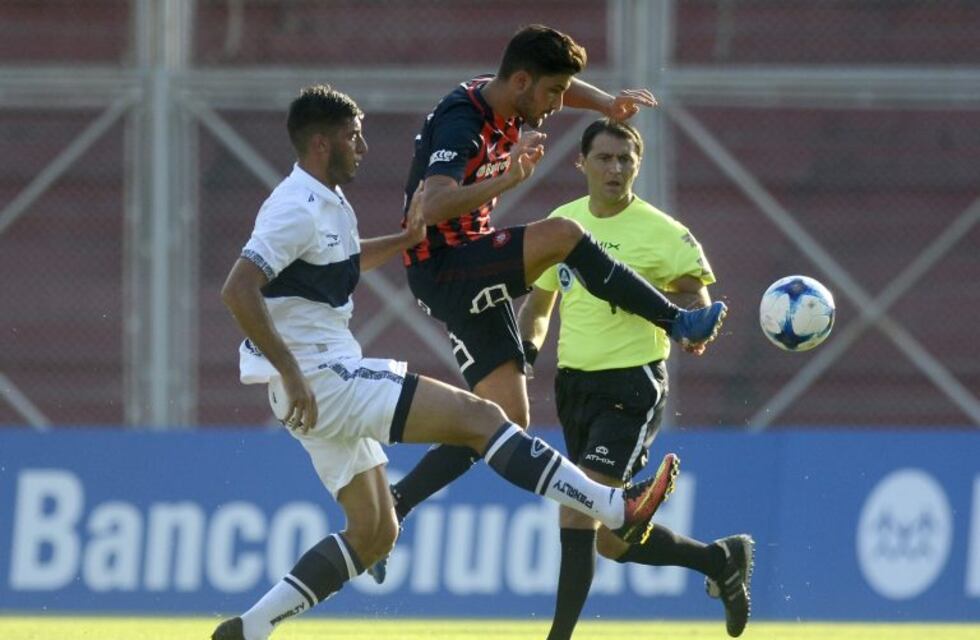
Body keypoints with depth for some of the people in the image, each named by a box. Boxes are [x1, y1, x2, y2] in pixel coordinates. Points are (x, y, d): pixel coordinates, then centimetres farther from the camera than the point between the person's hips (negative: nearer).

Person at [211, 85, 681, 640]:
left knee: (375, 534, 12)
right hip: (319, 382, -11)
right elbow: (239, 290, -26)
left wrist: (408, 239, 25)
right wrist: (292, 374, -28)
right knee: (477, 416, -13)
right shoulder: (298, 209, -15)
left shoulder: (329, 204, 16)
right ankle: (619, 510, -15)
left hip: (331, 382, 11)